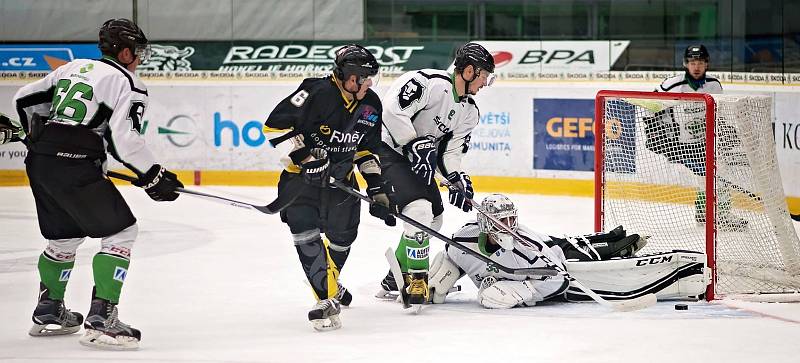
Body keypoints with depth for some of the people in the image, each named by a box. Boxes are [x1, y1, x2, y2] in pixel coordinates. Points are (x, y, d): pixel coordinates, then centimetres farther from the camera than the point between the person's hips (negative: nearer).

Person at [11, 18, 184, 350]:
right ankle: (100, 320, -11)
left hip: (38, 160, 8)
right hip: (75, 166, -8)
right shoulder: (128, 83, -2)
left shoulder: (72, 67, 19)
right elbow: (125, 140, -14)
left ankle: (48, 312, 35)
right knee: (121, 231, -1)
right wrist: (154, 177, -4)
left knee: (65, 235, 26)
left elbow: (26, 98, 23)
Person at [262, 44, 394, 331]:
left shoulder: (371, 105, -1)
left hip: (340, 178, 6)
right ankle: (326, 301, -20)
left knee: (343, 236, 14)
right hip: (301, 177, -6)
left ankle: (329, 283, 43)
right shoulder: (317, 93, -23)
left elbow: (367, 150, 11)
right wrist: (305, 154, -27)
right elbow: (275, 125, -25)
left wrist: (378, 188, 4)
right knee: (306, 236, -19)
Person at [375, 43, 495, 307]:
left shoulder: (469, 111, 7)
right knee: (420, 209, -23)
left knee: (433, 218, 13)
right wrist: (416, 146, -28)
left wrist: (458, 179, -11)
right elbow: (392, 110, -28)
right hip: (386, 149, -10)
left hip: (416, 159, 10)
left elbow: (449, 151, 8)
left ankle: (397, 279, 24)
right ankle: (415, 277, -12)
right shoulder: (430, 83, -21)